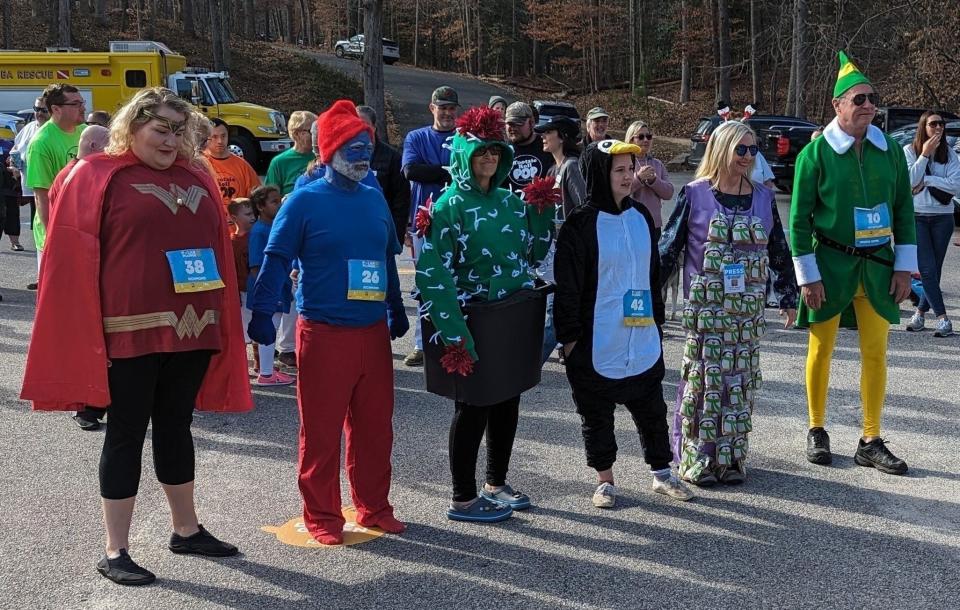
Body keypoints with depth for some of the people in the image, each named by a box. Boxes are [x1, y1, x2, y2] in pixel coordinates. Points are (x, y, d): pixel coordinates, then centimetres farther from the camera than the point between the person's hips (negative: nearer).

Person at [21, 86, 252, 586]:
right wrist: (90, 334, -13)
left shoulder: (196, 181, 10)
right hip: (131, 332, -5)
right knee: (127, 434, 3)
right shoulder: (97, 177, -5)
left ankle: (186, 529, 31)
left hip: (190, 329, 5)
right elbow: (74, 260, -8)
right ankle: (114, 552, 13)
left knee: (176, 427, 17)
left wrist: (222, 323, 10)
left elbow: (218, 250, 14)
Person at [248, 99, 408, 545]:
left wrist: (397, 311, 25)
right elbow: (276, 259, -9)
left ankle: (374, 508, 27)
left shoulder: (375, 199, 10)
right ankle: (322, 516, 16)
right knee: (321, 429, 3)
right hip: (323, 333, -5)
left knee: (375, 425, 12)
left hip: (373, 332, 5)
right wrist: (261, 312, -18)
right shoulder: (305, 201, -6)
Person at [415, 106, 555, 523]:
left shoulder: (509, 201, 9)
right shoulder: (450, 206, -11)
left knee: (507, 402, 15)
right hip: (476, 321, -7)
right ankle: (463, 499, 14)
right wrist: (453, 331, -23)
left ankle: (496, 484, 32)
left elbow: (534, 254, 14)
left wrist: (541, 213, -1)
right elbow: (434, 273, -17)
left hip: (517, 317, 7)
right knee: (473, 406, 1)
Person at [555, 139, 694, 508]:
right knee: (596, 414, 7)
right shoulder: (580, 224, -11)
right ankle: (605, 481, 22)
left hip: (642, 339, 5)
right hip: (596, 342, -5)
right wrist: (570, 336, -11)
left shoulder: (641, 216, 6)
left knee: (651, 408, 13)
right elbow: (567, 286, -11)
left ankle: (661, 474, 27)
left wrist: (656, 319, 18)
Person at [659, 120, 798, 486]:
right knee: (703, 377, 0)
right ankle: (696, 458, 9)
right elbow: (669, 247, -1)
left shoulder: (763, 197, 7)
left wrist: (788, 297, 14)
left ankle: (731, 457, 17)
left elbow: (779, 251, 14)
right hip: (705, 305, -3)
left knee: (740, 380, 7)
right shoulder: (695, 194, -3)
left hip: (748, 307, 3)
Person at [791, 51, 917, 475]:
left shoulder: (890, 150, 3)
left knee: (875, 352, 5)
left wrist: (904, 266, 3)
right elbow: (799, 217, -6)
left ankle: (871, 443, 15)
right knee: (821, 348, 6)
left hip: (878, 265, 3)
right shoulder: (816, 153, -7)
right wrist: (807, 275, -9)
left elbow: (904, 210, 9)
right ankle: (817, 432, 22)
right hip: (831, 265, -3)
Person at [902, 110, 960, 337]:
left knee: (934, 269, 5)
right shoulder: (909, 151, 0)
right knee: (927, 269, -8)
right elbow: (910, 181, -12)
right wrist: (924, 154, -13)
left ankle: (920, 312, 19)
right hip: (917, 216, -2)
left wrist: (926, 180, -13)